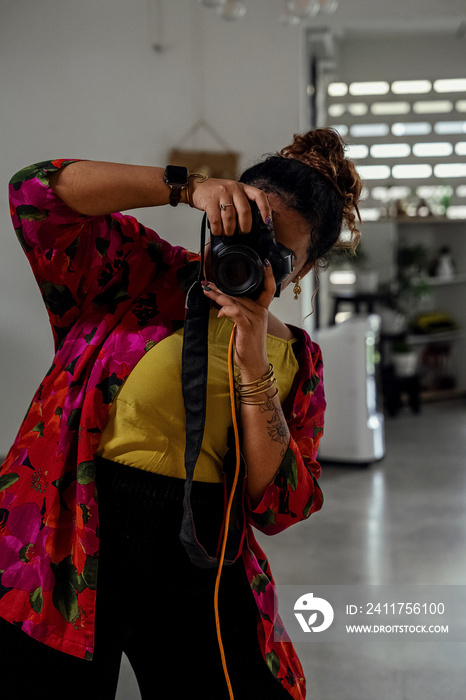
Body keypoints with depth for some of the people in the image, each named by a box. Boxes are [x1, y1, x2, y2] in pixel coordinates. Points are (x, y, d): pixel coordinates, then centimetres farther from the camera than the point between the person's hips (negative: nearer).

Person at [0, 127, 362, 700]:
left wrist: (253, 366, -14)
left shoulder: (296, 360, 7)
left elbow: (280, 507, -3)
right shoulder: (143, 272, 0)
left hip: (199, 581, 3)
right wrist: (188, 188, -21)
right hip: (65, 553, -2)